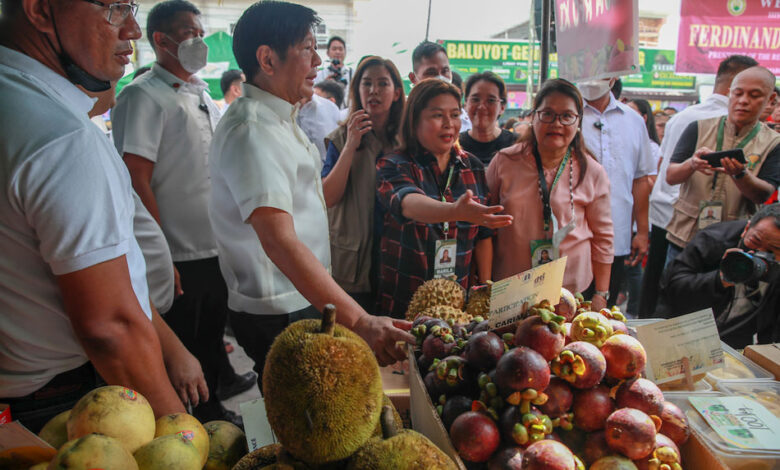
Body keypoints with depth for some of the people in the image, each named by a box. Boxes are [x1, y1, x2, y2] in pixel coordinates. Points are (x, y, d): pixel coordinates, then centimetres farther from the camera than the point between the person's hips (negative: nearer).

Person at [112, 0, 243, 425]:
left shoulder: (202, 94, 14)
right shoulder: (143, 96, -11)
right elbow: (137, 183, -17)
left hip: (217, 250, 8)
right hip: (179, 259, -7)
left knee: (211, 338, 21)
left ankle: (211, 412, 39)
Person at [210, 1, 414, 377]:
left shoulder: (278, 120, 12)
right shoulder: (252, 131, -23)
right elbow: (279, 241, -36)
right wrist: (358, 321, -42)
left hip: (304, 302, 10)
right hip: (278, 316, -10)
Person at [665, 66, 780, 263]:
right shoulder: (699, 129, 4)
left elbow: (763, 195, -10)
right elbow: (671, 176, -5)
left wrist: (740, 174, -30)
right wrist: (692, 164, -27)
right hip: (684, 238, 1)